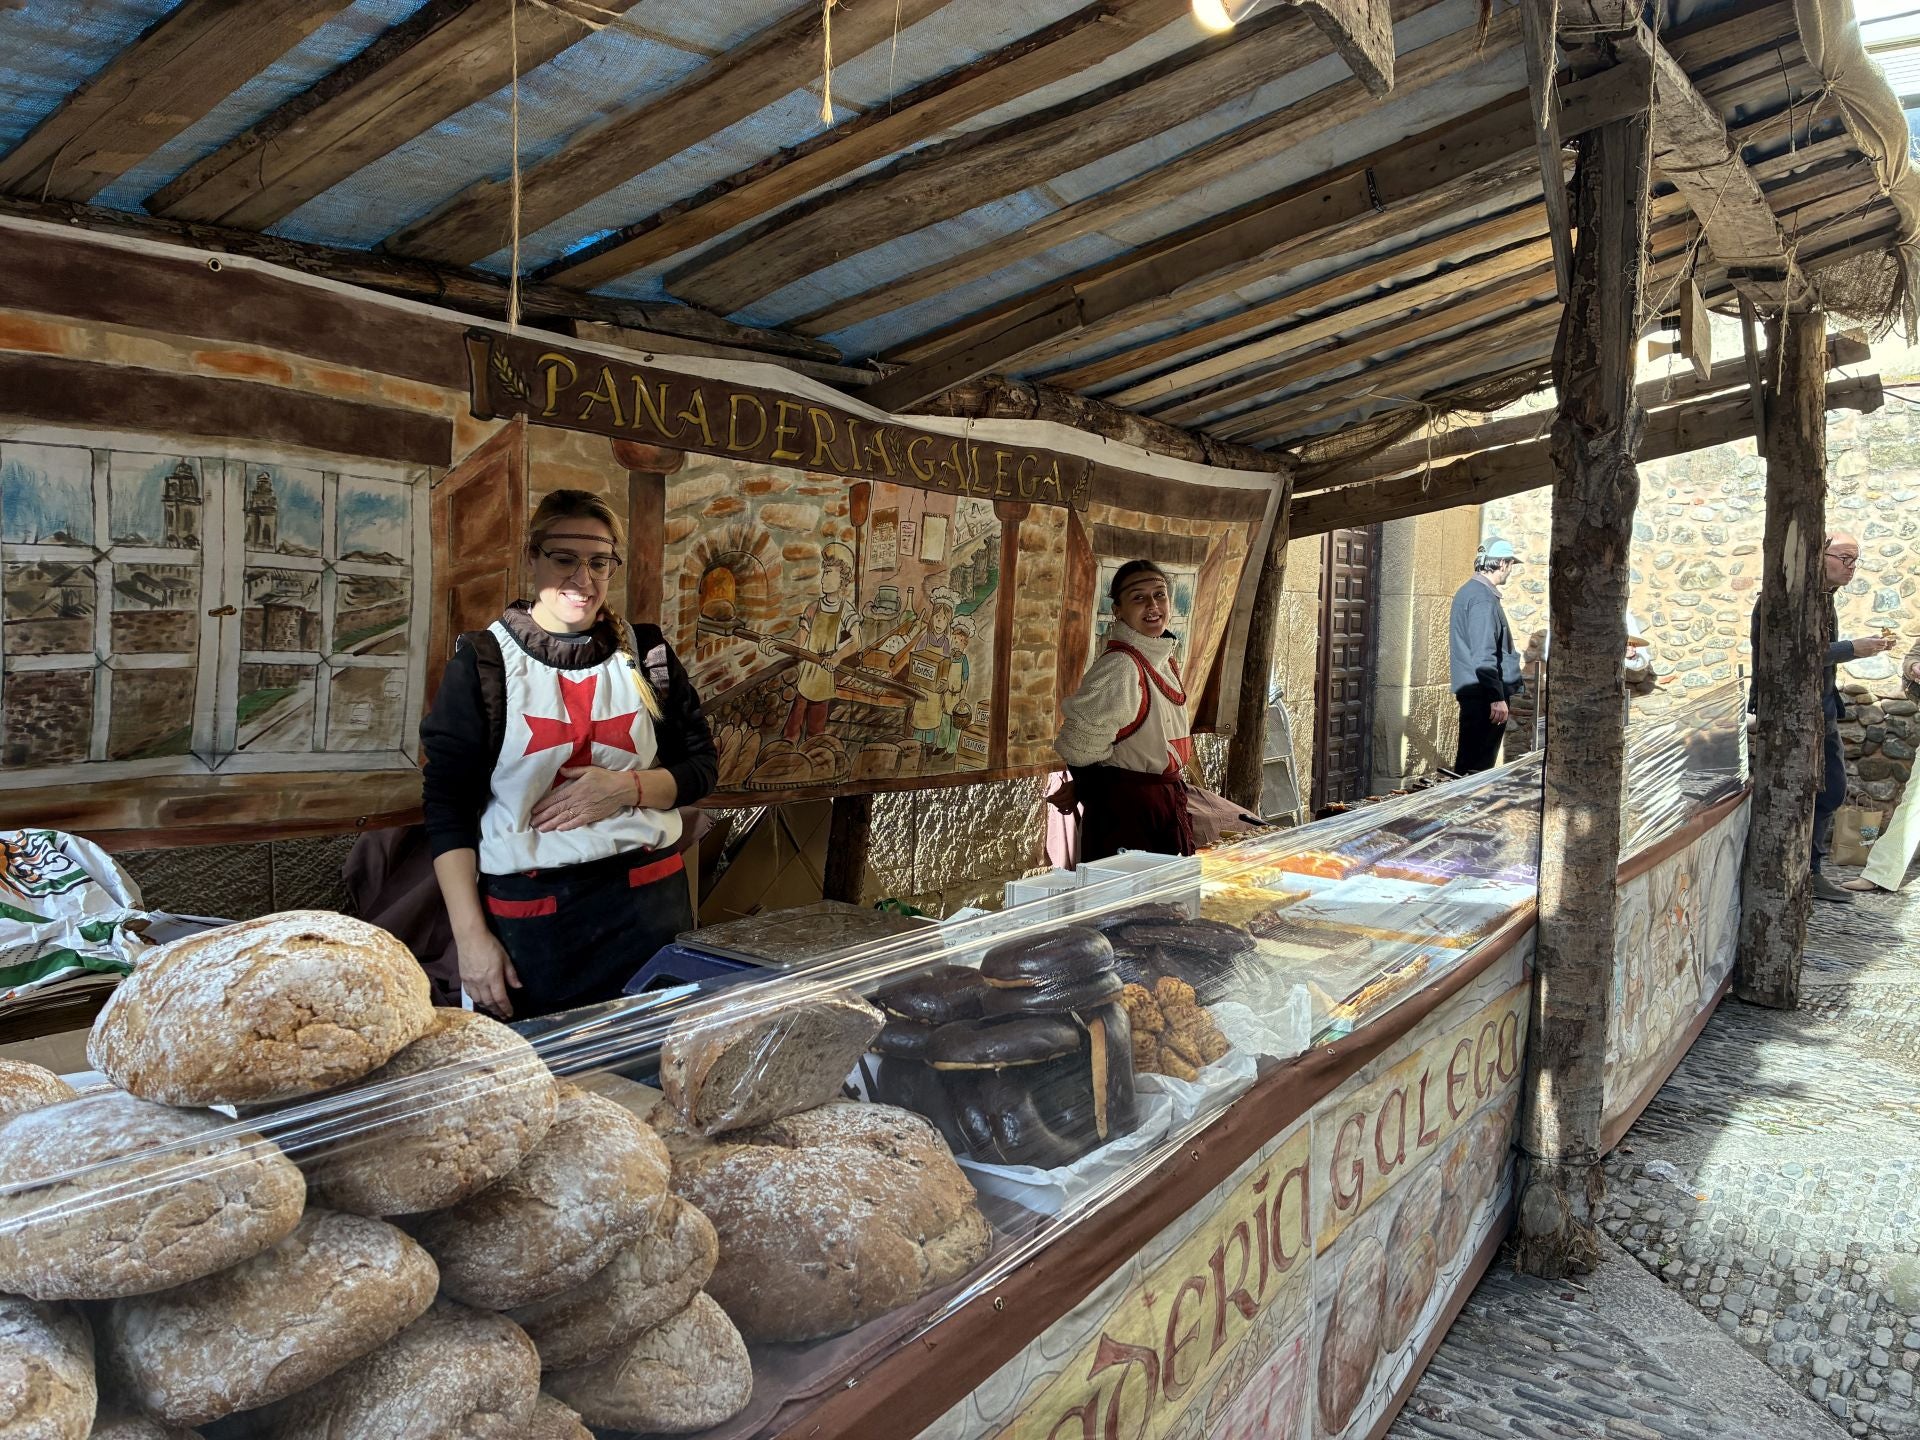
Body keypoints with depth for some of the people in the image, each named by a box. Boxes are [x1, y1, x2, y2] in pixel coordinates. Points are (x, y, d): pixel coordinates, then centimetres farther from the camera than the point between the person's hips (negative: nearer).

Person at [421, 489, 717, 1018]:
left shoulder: (645, 652, 6)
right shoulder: (483, 662, -3)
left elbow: (701, 766, 9)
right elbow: (447, 805, -3)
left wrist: (629, 788, -11)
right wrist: (470, 936, -9)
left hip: (649, 900, 3)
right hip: (527, 910, -2)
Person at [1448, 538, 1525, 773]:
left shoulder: (1467, 591, 16)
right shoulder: (1483, 598, -16)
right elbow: (1484, 654, -22)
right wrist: (1497, 697, -23)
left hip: (1471, 691, 10)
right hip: (1484, 693, -10)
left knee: (1468, 761, 15)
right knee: (1478, 765, -7)